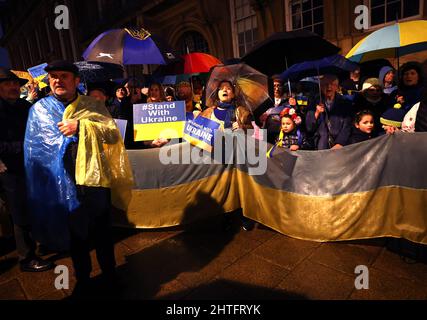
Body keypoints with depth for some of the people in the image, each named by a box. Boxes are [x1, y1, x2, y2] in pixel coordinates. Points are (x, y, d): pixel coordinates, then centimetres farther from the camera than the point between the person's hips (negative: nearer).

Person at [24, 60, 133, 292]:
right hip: (61, 184, 1)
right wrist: (42, 183, -1)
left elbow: (113, 133, -6)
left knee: (102, 232, 12)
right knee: (73, 233, 17)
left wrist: (81, 126, -17)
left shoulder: (94, 106, 4)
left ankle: (109, 273, 35)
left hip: (94, 180, -1)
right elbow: (33, 150, 5)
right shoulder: (39, 109, 6)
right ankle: (82, 277, 38)